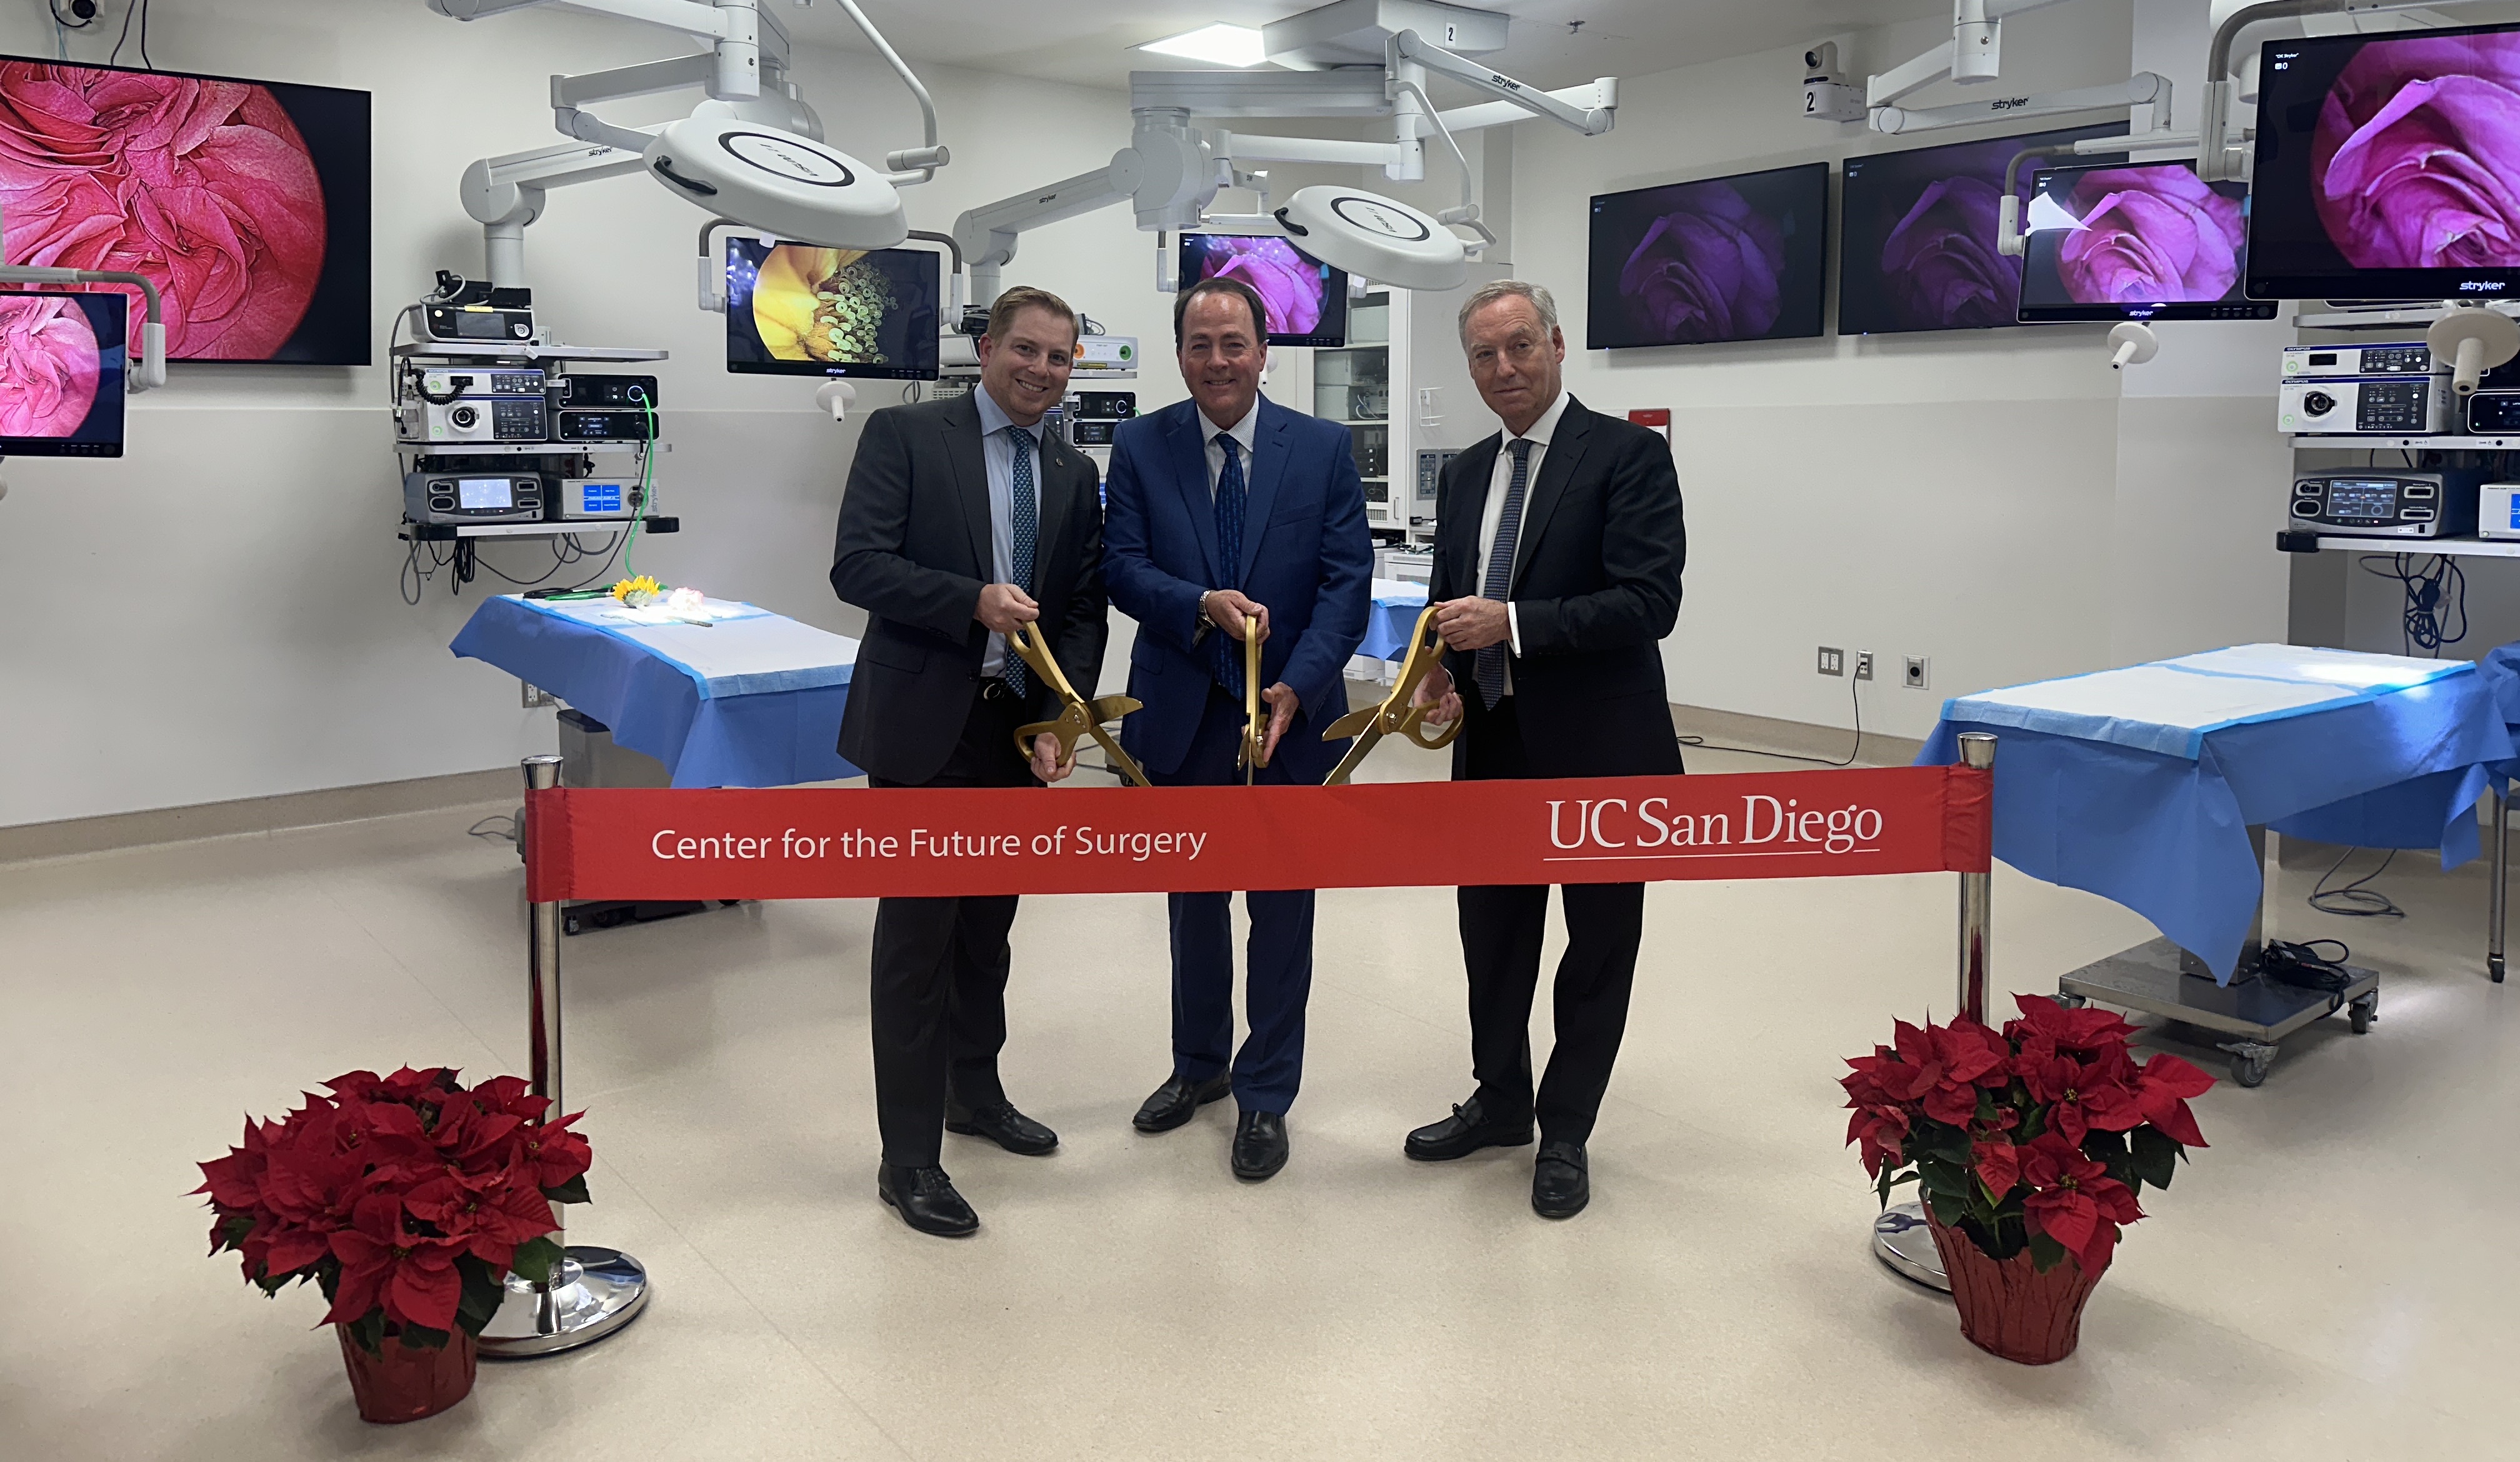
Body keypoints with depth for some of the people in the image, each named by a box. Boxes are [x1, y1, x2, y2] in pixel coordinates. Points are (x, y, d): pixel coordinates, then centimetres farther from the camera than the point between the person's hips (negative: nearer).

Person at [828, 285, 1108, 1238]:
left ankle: (975, 1091, 38)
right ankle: (909, 1159, 10)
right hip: (924, 729, -5)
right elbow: (857, 566, -13)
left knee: (987, 929, 18)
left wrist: (1060, 722, -6)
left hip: (1019, 733, 5)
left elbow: (1085, 613, 8)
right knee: (915, 939, 0)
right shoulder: (904, 436, -4)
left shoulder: (1076, 476, 11)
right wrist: (974, 602, -26)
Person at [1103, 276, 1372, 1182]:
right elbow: (1125, 568, -4)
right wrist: (1203, 607, -23)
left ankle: (1265, 1096, 23)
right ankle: (1200, 1065, 38)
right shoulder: (1140, 447, 1)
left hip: (1291, 714, -1)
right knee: (1194, 903, 17)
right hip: (1182, 717, 2)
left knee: (1282, 911, 7)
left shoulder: (1325, 448, -2)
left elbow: (1347, 579, -7)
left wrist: (1296, 685, -19)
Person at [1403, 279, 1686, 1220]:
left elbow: (1650, 603, -20)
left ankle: (1565, 1132, 24)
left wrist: (1511, 623, -25)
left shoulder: (1628, 455, -10)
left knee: (1598, 946, 9)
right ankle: (1500, 1103, 36)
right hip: (1494, 745, 6)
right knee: (1494, 937, 17)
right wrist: (1441, 674, -4)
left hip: (1600, 751, -6)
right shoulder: (1464, 474, 10)